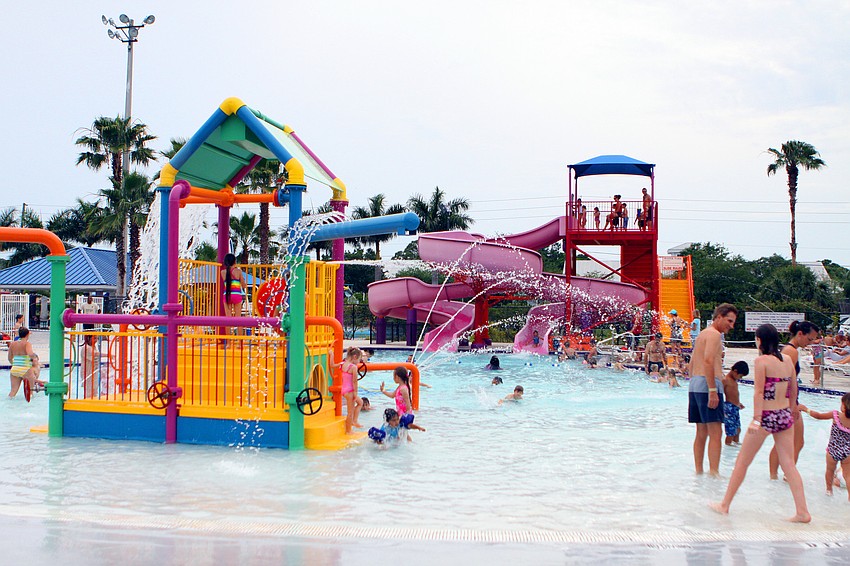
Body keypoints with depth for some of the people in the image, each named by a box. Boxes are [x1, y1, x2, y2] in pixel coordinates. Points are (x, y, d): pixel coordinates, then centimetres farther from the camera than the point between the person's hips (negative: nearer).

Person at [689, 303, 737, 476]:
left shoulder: (703, 334, 22)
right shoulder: (714, 334, -8)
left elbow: (692, 364, 24)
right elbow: (708, 361, -20)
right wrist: (713, 390, -23)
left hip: (694, 385, 10)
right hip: (707, 385, -10)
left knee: (702, 432, 12)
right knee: (715, 432, -12)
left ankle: (698, 471, 14)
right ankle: (714, 472, -18)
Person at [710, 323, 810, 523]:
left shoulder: (762, 360, -11)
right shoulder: (787, 360, 6)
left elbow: (759, 392, -16)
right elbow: (793, 390, 14)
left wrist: (756, 419, -17)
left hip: (766, 417, -6)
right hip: (785, 416, 6)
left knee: (742, 462, 7)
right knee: (789, 464, 7)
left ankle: (725, 505, 17)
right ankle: (802, 511, 1)